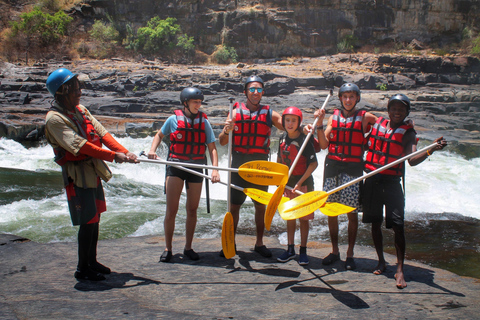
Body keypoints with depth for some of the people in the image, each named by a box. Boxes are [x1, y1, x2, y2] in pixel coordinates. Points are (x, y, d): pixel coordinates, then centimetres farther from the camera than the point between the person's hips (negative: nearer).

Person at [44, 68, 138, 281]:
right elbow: (79, 145, -26)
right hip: (78, 174, -8)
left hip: (94, 170, 8)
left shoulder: (80, 110, 10)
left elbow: (102, 133, 2)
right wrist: (113, 156, -29)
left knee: (95, 217, 15)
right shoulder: (54, 119, -17)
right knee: (88, 221, -4)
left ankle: (91, 261, 29)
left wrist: (125, 152, -11)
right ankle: (82, 269, 10)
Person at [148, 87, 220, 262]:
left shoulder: (204, 122, 2)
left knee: (192, 209, 7)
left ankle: (188, 247, 20)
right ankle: (167, 248, 6)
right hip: (175, 165, -2)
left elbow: (212, 148, -3)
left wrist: (215, 169, -17)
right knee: (171, 209, -6)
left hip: (196, 167, 2)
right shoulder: (174, 119, 0)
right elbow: (160, 134, 16)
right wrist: (152, 150, -2)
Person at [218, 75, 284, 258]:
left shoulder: (269, 114, 7)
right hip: (239, 165, -1)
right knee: (234, 205, 1)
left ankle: (259, 243, 19)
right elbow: (222, 142, 2)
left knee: (261, 206, 7)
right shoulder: (236, 112, 4)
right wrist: (227, 131, -18)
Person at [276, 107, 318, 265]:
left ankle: (303, 251, 13)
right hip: (287, 183, 5)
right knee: (289, 217, 11)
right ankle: (290, 249, 21)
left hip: (303, 183, -5)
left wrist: (300, 182, -22)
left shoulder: (305, 140, -15)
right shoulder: (283, 139, 2)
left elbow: (314, 163, -18)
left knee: (304, 218, 3)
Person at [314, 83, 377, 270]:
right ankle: (334, 251, 19)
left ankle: (350, 254, 8)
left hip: (353, 167, -3)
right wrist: (319, 123, -5)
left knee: (352, 212, -4)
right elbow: (323, 144, 4)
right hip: (332, 165, 3)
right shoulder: (334, 117, 12)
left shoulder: (365, 118, 5)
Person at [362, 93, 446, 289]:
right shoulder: (377, 123, 10)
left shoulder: (408, 133, 0)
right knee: (375, 223, 9)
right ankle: (381, 261, 25)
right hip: (372, 181, 3)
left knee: (397, 225, -10)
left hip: (392, 183, -3)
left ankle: (400, 269, -6)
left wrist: (431, 150, -30)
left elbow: (412, 160, -16)